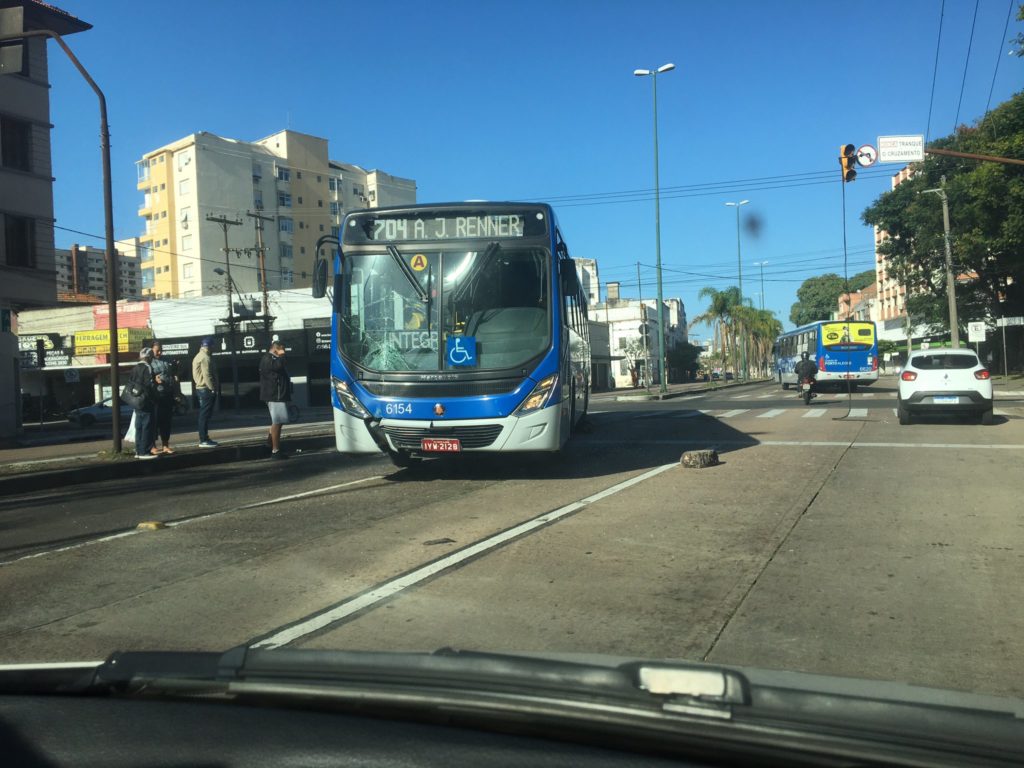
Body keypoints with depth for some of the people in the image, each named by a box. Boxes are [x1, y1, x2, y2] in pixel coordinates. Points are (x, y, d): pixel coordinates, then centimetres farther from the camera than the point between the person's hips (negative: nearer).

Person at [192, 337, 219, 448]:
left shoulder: (199, 356, 18)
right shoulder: (205, 357, -15)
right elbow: (207, 375, -22)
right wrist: (213, 389, -18)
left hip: (200, 388, 11)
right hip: (206, 389, -11)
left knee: (204, 415, 15)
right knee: (205, 415, -9)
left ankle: (204, 438, 20)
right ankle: (203, 440, -8)